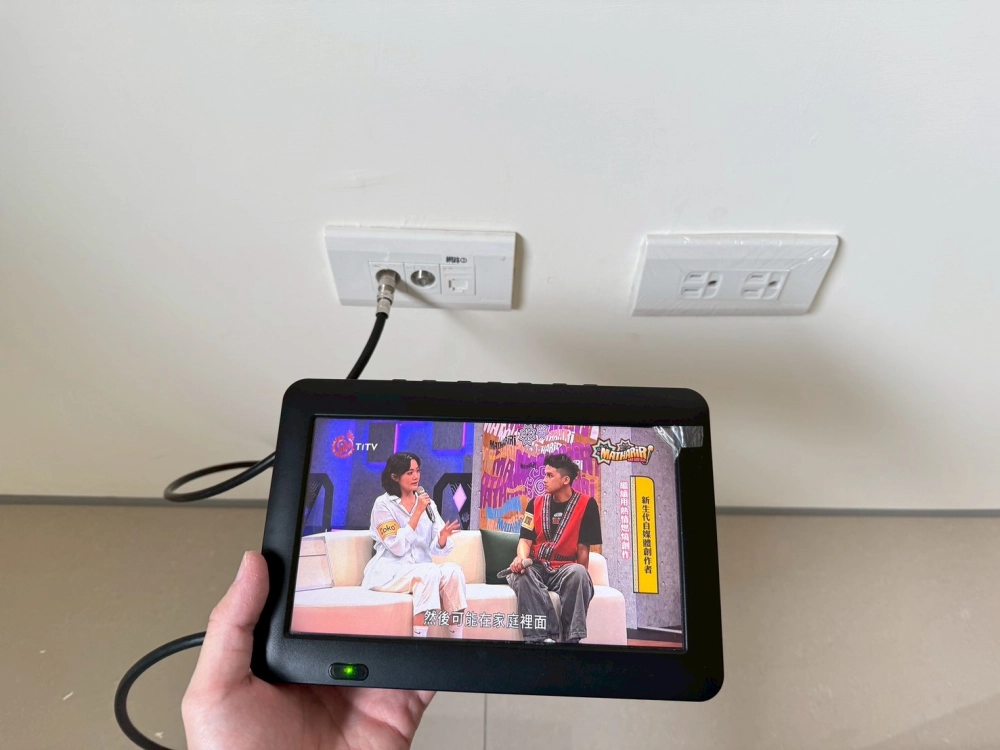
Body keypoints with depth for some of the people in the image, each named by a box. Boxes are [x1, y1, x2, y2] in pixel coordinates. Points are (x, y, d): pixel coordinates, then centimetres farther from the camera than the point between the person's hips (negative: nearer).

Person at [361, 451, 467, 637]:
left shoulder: (427, 502, 8)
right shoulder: (383, 504, -6)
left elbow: (436, 548, 1)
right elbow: (398, 547, -16)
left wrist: (443, 537, -23)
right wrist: (417, 512, -18)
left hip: (421, 569, 5)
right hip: (390, 570, -4)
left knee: (453, 571, -25)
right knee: (429, 572, -32)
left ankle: (457, 637, -20)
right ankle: (420, 635, -27)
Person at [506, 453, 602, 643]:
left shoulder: (586, 505, -1)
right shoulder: (536, 504, 9)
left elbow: (583, 547, -1)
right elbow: (526, 539, 4)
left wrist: (579, 578, -11)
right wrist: (521, 558, -19)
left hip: (565, 568, -2)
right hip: (537, 567, 2)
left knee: (578, 572, -37)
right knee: (522, 573, -33)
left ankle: (571, 638, -29)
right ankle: (543, 637, -37)